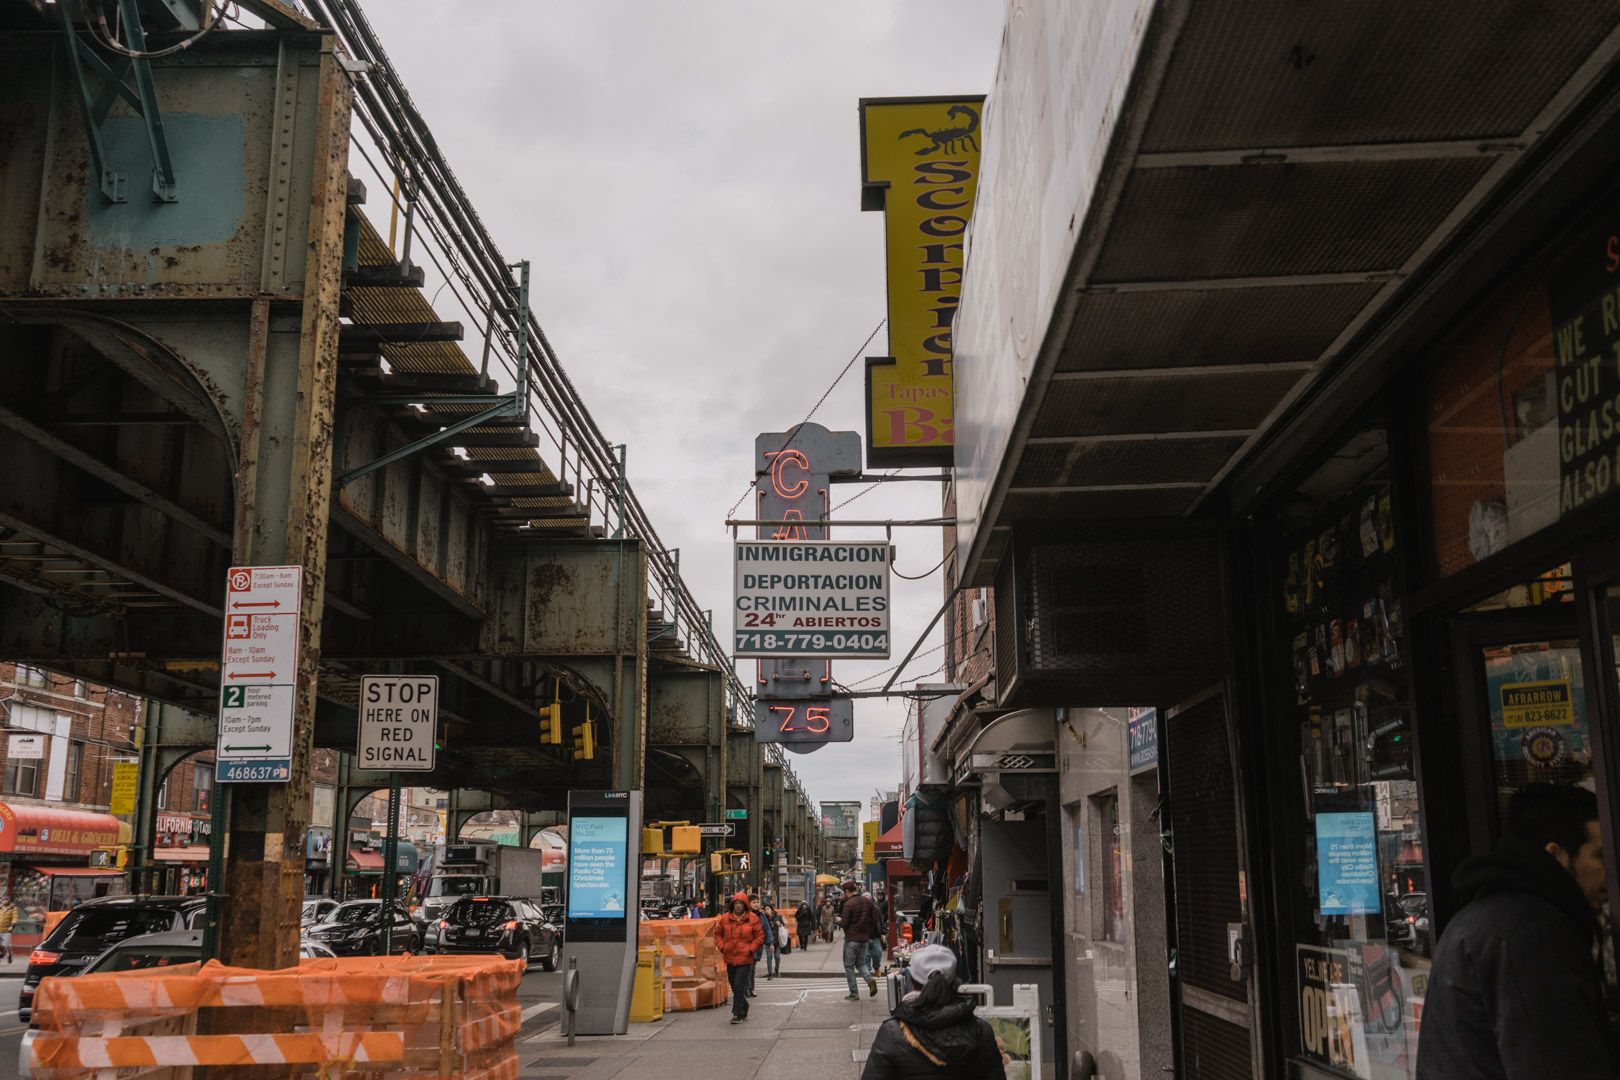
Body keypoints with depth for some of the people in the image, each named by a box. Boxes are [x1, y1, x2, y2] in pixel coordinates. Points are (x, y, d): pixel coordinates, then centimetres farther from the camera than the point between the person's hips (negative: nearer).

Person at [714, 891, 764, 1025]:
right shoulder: (725, 918, 3)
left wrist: (750, 949, -10)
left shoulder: (753, 919, -4)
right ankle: (743, 1007, 36)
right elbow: (718, 934, 14)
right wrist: (721, 946, -1)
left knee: (739, 986, -11)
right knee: (734, 986, 14)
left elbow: (760, 937, 1)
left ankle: (737, 1014, -3)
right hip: (730, 958, 4)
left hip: (745, 958, -4)